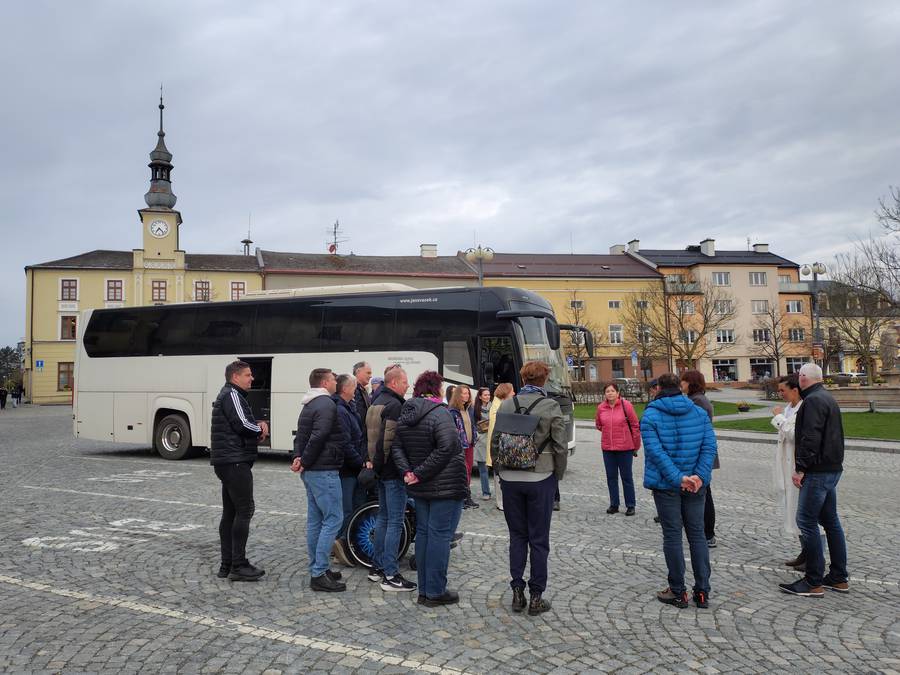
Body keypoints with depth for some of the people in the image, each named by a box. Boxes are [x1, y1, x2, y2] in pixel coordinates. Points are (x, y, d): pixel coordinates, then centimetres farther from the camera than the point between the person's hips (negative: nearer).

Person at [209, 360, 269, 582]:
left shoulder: (229, 395, 22)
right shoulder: (232, 395, -11)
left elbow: (243, 424, 20)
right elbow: (242, 424, -21)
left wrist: (258, 426, 0)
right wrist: (261, 429, -2)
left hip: (227, 463, 11)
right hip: (235, 461, -11)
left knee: (230, 512, 11)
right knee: (244, 510, -9)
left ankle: (227, 565, 15)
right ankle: (239, 566, -6)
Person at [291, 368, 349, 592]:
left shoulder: (309, 406, 17)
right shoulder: (327, 405, -14)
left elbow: (300, 435, 17)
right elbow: (318, 437, -22)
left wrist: (299, 457, 2)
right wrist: (305, 462, -12)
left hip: (311, 471, 10)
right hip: (324, 471, -10)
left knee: (315, 520, 13)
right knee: (333, 519, -6)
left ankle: (317, 568, 20)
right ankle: (319, 574, -5)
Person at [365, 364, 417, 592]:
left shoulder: (377, 401, 14)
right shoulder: (394, 405, -17)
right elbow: (391, 440, -24)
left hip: (381, 468, 10)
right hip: (394, 470, -10)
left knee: (383, 517, 18)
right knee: (396, 522, -5)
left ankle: (377, 567, 25)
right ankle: (390, 575, -1)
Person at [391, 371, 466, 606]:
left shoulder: (405, 415, 8)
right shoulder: (439, 413, -17)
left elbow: (396, 447, 7)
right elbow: (446, 448, -25)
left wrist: (407, 471, -3)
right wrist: (420, 473, -18)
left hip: (421, 488, 8)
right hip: (445, 486, -8)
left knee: (423, 533, 14)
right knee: (440, 534, -1)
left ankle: (424, 589, 21)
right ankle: (435, 592, 5)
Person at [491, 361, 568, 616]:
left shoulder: (506, 405, 1)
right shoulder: (551, 406, -7)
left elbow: (494, 442, 3)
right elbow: (561, 447, -7)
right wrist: (557, 477, 6)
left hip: (510, 479, 3)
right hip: (540, 478, -3)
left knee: (517, 535, 14)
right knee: (539, 539, 7)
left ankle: (517, 592, 15)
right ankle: (536, 597, 13)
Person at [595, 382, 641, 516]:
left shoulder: (626, 405, -10)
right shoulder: (601, 408, 1)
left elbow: (635, 426, -4)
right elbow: (598, 425, 19)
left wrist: (636, 446, -1)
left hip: (625, 448, -4)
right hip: (607, 448, 4)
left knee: (626, 477, 5)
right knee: (611, 477, 11)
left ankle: (630, 506, 15)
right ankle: (614, 505, 22)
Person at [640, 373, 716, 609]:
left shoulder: (650, 416, -9)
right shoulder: (699, 413, 3)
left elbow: (656, 452, -19)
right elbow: (709, 446, -5)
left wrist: (679, 478, -20)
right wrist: (699, 476, -13)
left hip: (666, 485, -3)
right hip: (696, 485, 3)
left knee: (672, 536, 5)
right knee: (697, 535, 11)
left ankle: (678, 592, 12)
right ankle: (702, 592, 15)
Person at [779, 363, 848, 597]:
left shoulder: (813, 401, -16)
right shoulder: (828, 398, 18)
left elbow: (810, 438, -24)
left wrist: (800, 468, -20)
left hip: (817, 472, -11)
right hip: (832, 468, 11)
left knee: (807, 522, -6)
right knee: (830, 521, 15)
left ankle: (813, 583, -2)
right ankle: (839, 578, 22)